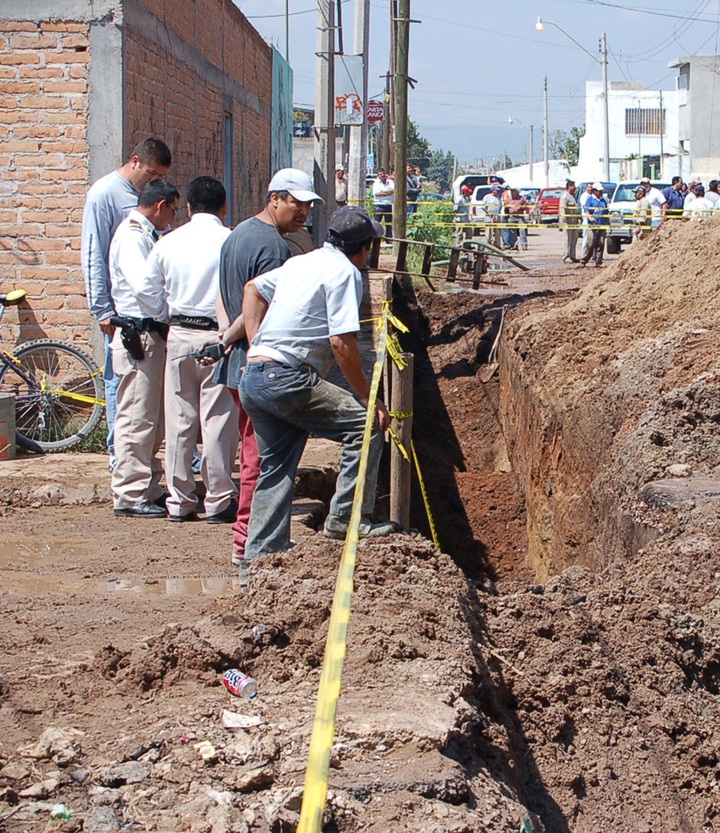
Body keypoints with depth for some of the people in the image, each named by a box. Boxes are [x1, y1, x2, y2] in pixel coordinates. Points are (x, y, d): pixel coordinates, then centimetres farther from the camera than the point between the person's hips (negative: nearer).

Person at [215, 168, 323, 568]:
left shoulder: (237, 234, 15)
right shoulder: (274, 246, -17)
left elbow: (222, 294, 16)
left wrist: (228, 333, 2)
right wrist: (231, 336, -4)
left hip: (240, 366, 10)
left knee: (254, 453, 16)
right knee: (262, 457, -3)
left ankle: (250, 537, 23)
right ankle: (248, 542, 1)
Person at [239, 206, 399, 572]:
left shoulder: (300, 263, 20)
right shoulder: (345, 272, -6)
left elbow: (253, 289, 33)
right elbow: (341, 341, -15)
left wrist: (256, 346, 24)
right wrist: (368, 398, -9)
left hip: (253, 378, 9)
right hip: (286, 380, -9)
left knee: (275, 468, 15)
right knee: (365, 424, -5)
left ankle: (260, 556, 16)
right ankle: (346, 518, -6)